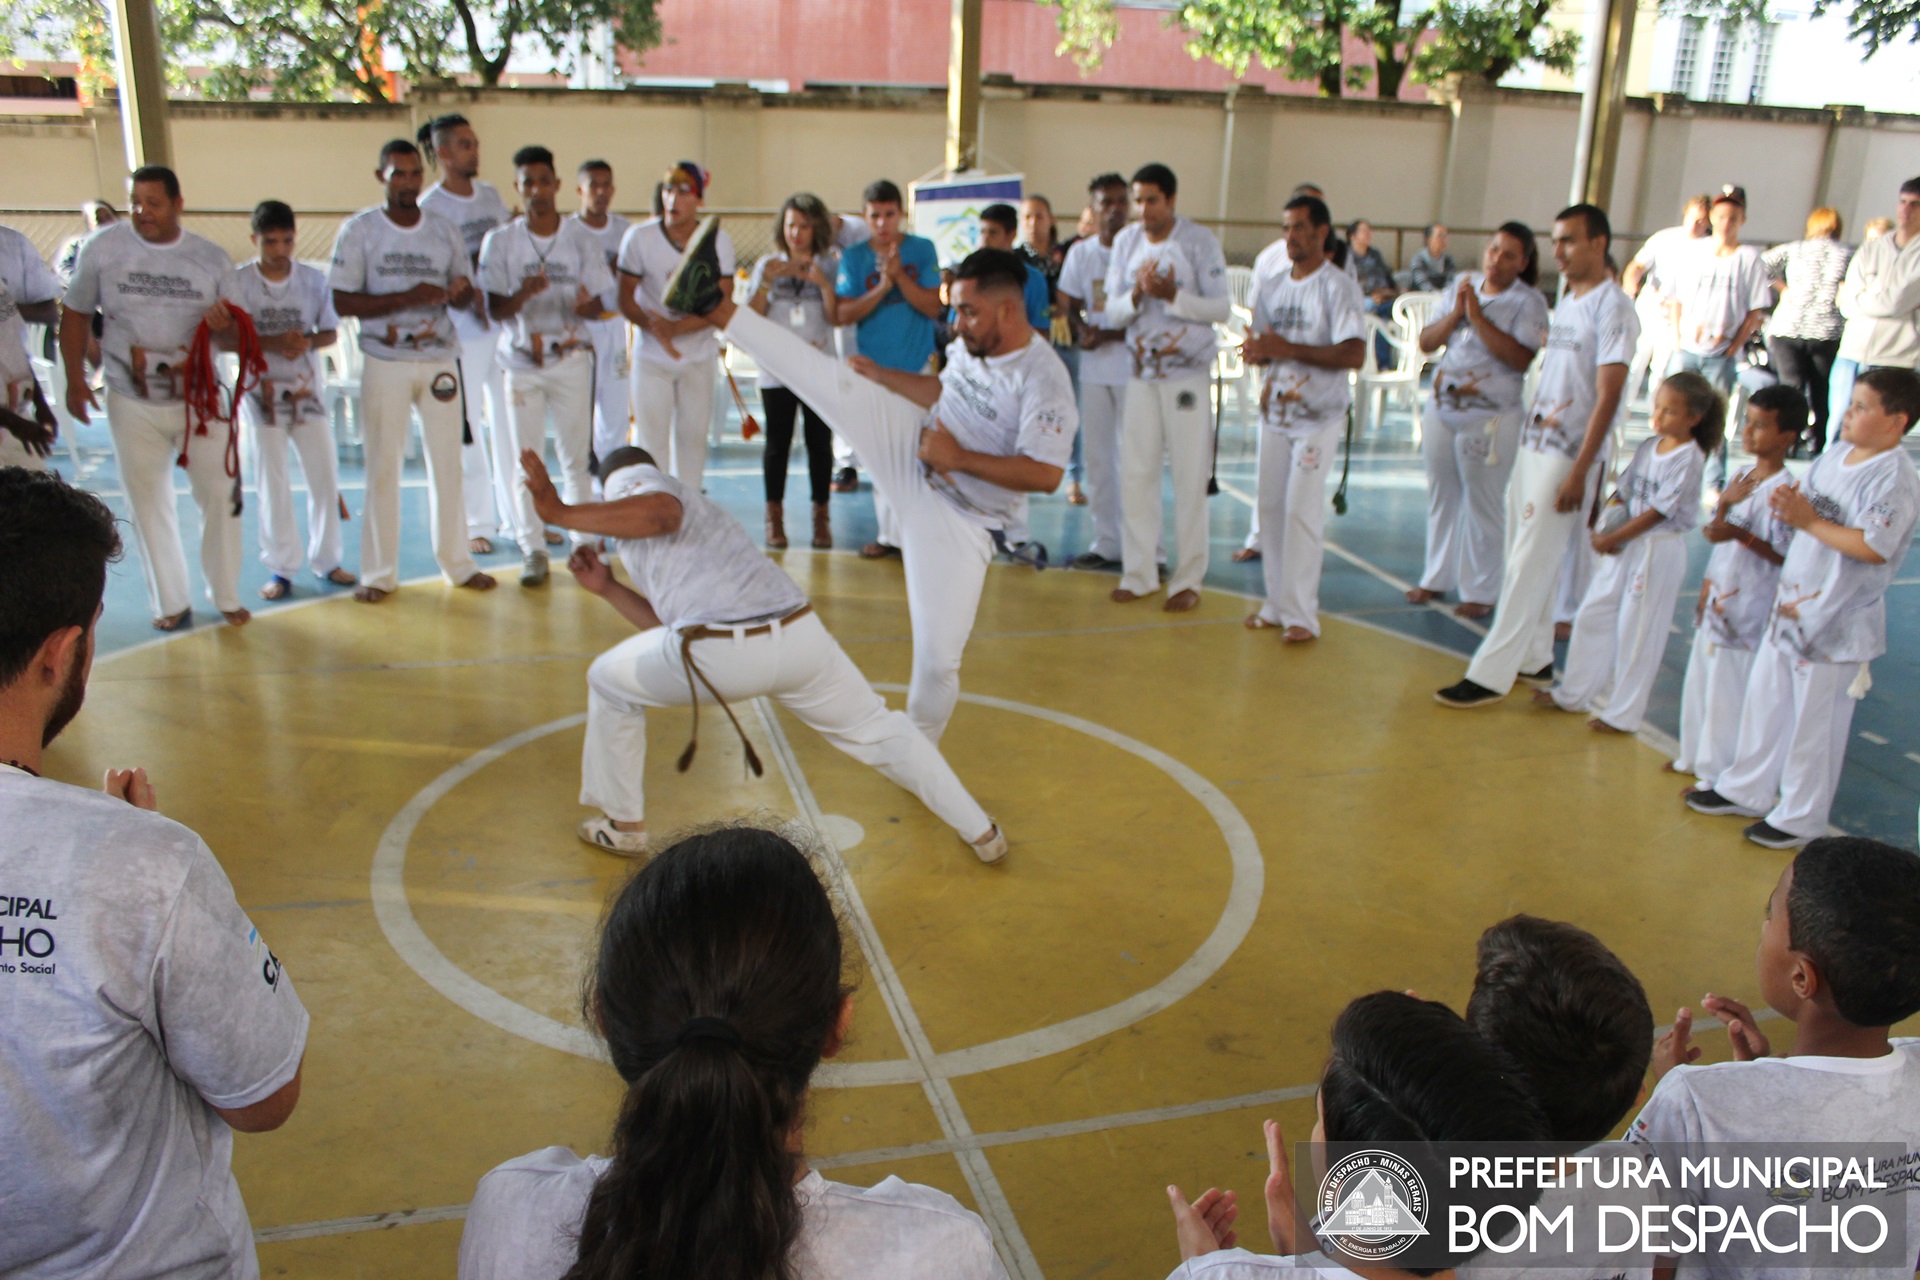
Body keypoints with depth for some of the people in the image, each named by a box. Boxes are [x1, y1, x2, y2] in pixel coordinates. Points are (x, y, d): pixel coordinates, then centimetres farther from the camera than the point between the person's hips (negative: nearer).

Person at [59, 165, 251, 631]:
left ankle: (227, 597, 18)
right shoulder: (102, 248, -5)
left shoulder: (213, 258, -2)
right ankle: (171, 603, 23)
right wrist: (75, 378, -3)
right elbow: (75, 313, 4)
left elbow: (235, 331, 5)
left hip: (199, 398, 0)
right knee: (148, 504, 9)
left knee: (219, 495, 2)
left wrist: (223, 326, -20)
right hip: (131, 403, 0)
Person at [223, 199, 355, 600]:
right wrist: (273, 343, -24)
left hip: (308, 389, 2)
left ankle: (326, 560, 20)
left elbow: (331, 332, 3)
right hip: (263, 391, -2)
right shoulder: (238, 283, -6)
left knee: (325, 475, 4)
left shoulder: (313, 278, 1)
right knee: (272, 483, 3)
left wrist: (308, 341, -19)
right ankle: (281, 569, 14)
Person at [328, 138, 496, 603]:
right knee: (383, 466, 2)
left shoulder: (444, 231, 8)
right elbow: (343, 302, -7)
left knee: (447, 462, 6)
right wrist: (407, 297, -18)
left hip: (440, 359, 3)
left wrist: (458, 292, -13)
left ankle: (457, 562, 18)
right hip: (386, 363, -2)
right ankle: (379, 573, 11)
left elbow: (466, 293, 11)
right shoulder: (358, 230, -1)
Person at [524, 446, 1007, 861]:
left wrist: (561, 512, -7)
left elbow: (659, 512, -13)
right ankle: (982, 833, 33)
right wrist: (608, 588, 39)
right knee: (878, 728, 27)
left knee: (609, 681, 25)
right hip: (800, 635, 7)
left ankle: (623, 824, 34)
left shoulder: (634, 486, 15)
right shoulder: (697, 505, 38)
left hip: (718, 655, -7)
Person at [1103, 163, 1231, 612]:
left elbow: (1222, 308, -9)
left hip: (1188, 374, -4)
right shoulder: (1126, 241, 5)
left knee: (1190, 478, -1)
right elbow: (1113, 312, 3)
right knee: (1134, 473, 3)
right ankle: (1139, 573, 14)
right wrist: (1137, 295, -17)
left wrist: (1171, 295, -22)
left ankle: (1188, 579, 8)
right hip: (1142, 372, 4)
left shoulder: (1200, 241, -6)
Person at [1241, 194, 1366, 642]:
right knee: (1270, 506, 7)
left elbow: (1354, 354, -18)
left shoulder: (1339, 287, -9)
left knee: (1302, 510, -9)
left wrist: (1289, 349, -23)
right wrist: (1256, 351, -9)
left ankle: (1301, 614, -2)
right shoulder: (1272, 283, 10)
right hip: (1275, 412, 6)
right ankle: (1276, 603, 18)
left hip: (1319, 416, -6)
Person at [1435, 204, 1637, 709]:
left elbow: (1607, 396, -16)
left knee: (1529, 567, -6)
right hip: (1532, 446, 8)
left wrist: (1578, 472, -19)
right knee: (1525, 561, 13)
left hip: (1567, 457, -8)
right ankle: (1535, 660, 24)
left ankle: (1490, 676, -3)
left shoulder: (1612, 307, -11)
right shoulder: (1565, 302, 15)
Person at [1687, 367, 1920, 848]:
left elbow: (1874, 548, -29)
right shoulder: (1835, 456, 5)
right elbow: (1804, 494, 17)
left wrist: (1809, 521, -25)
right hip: (1789, 609, 8)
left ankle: (1799, 818, 21)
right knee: (1765, 699, 19)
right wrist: (1787, 500, -7)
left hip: (1838, 624, -8)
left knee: (1815, 724, 5)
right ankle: (1745, 790, 36)